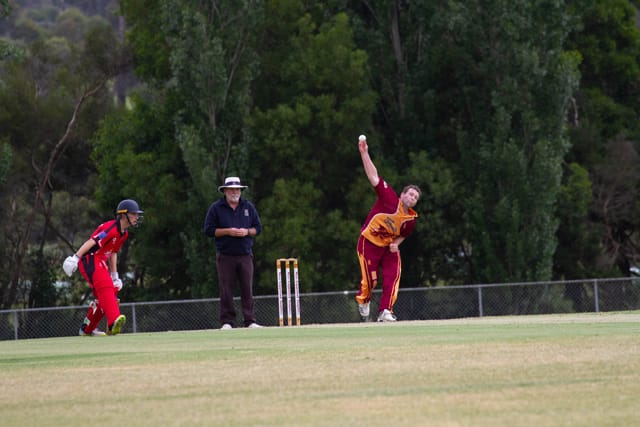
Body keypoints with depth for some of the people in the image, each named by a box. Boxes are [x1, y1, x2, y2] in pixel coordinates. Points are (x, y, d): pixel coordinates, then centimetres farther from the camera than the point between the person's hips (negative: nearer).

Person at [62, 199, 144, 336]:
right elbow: (91, 242, -24)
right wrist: (75, 258, -33)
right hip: (90, 259, -11)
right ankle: (113, 322, -47)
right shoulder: (111, 228, -16)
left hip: (100, 263, 11)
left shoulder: (124, 233, 16)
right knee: (105, 287, -29)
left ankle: (87, 329, 27)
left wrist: (114, 275, 25)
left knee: (102, 296, 14)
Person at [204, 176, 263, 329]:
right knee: (226, 290, -3)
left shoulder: (248, 207, 11)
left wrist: (247, 232, -8)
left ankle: (250, 321, 1)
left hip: (245, 254, 2)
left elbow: (258, 228, 13)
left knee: (247, 289, -1)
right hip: (225, 256, -2)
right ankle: (227, 322, 1)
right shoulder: (216, 208, 3)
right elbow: (209, 230, -1)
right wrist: (228, 231, -13)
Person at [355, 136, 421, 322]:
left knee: (393, 276, -11)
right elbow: (374, 176, -21)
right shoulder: (390, 199, -17)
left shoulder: (411, 219, -3)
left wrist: (396, 243, -8)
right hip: (369, 242, -5)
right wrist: (364, 153, -28)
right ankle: (363, 300, 29)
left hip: (389, 246, 5)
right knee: (370, 279, -3)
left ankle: (385, 311, -6)